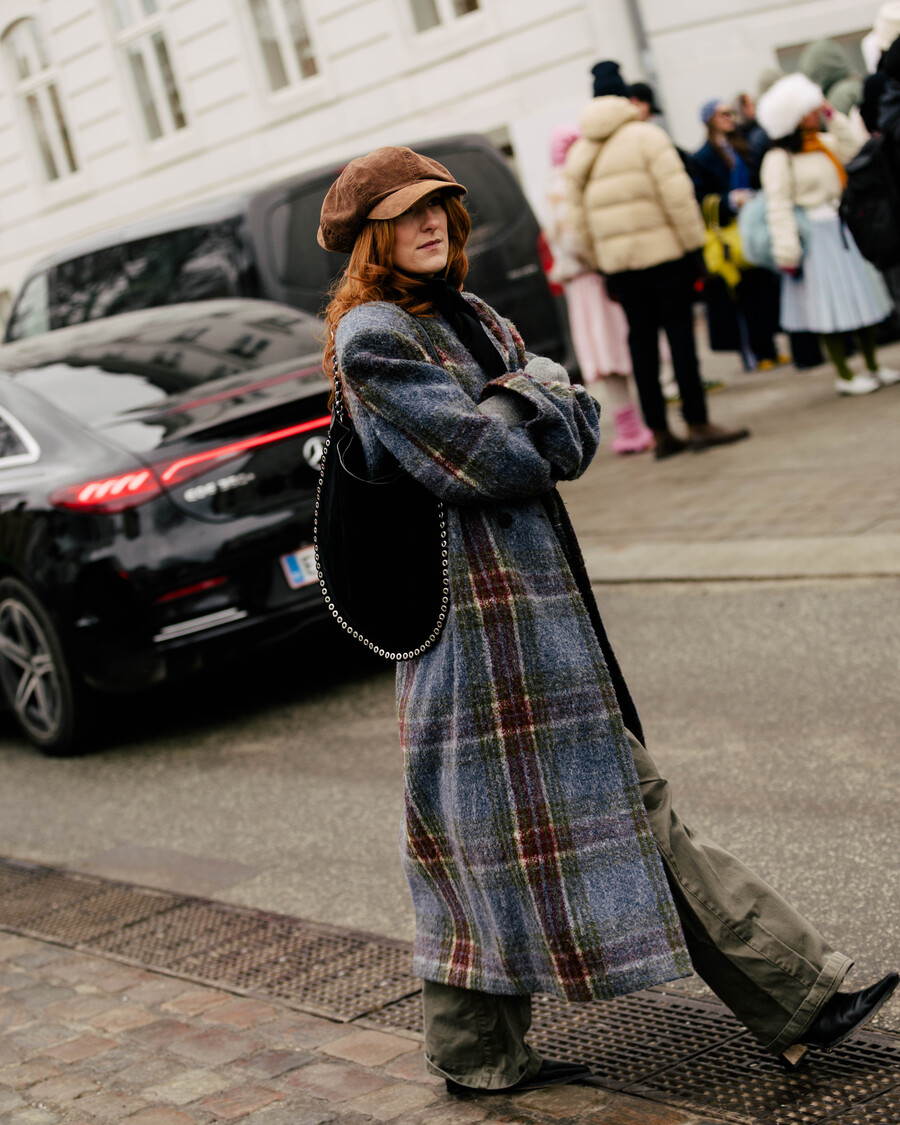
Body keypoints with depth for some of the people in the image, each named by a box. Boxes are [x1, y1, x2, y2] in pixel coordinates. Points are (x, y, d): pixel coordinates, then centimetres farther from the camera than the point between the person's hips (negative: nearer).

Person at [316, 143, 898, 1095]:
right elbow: (480, 460, -21)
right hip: (479, 608, -9)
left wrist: (518, 404, -13)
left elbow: (576, 436, 6)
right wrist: (533, 401, -4)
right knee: (498, 832, -1)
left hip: (540, 596, 9)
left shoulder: (467, 318, 14)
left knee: (625, 805, 13)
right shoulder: (372, 338, -12)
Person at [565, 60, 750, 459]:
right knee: (679, 333, -2)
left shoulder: (578, 154, 11)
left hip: (617, 261, 5)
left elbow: (580, 217, 12)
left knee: (641, 339, 8)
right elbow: (677, 197, -13)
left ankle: (659, 432, 8)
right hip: (663, 252, -5)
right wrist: (695, 246, -8)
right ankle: (697, 424, -2)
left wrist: (601, 264, 17)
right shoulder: (645, 136, -6)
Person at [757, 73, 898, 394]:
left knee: (862, 297, 12)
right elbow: (778, 209, -16)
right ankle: (844, 376, 8)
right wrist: (787, 252, -20)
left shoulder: (823, 142, 9)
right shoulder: (779, 159, -13)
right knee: (829, 307, -2)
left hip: (842, 230, 7)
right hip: (815, 236, -7)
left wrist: (833, 117, -1)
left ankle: (872, 367, 24)